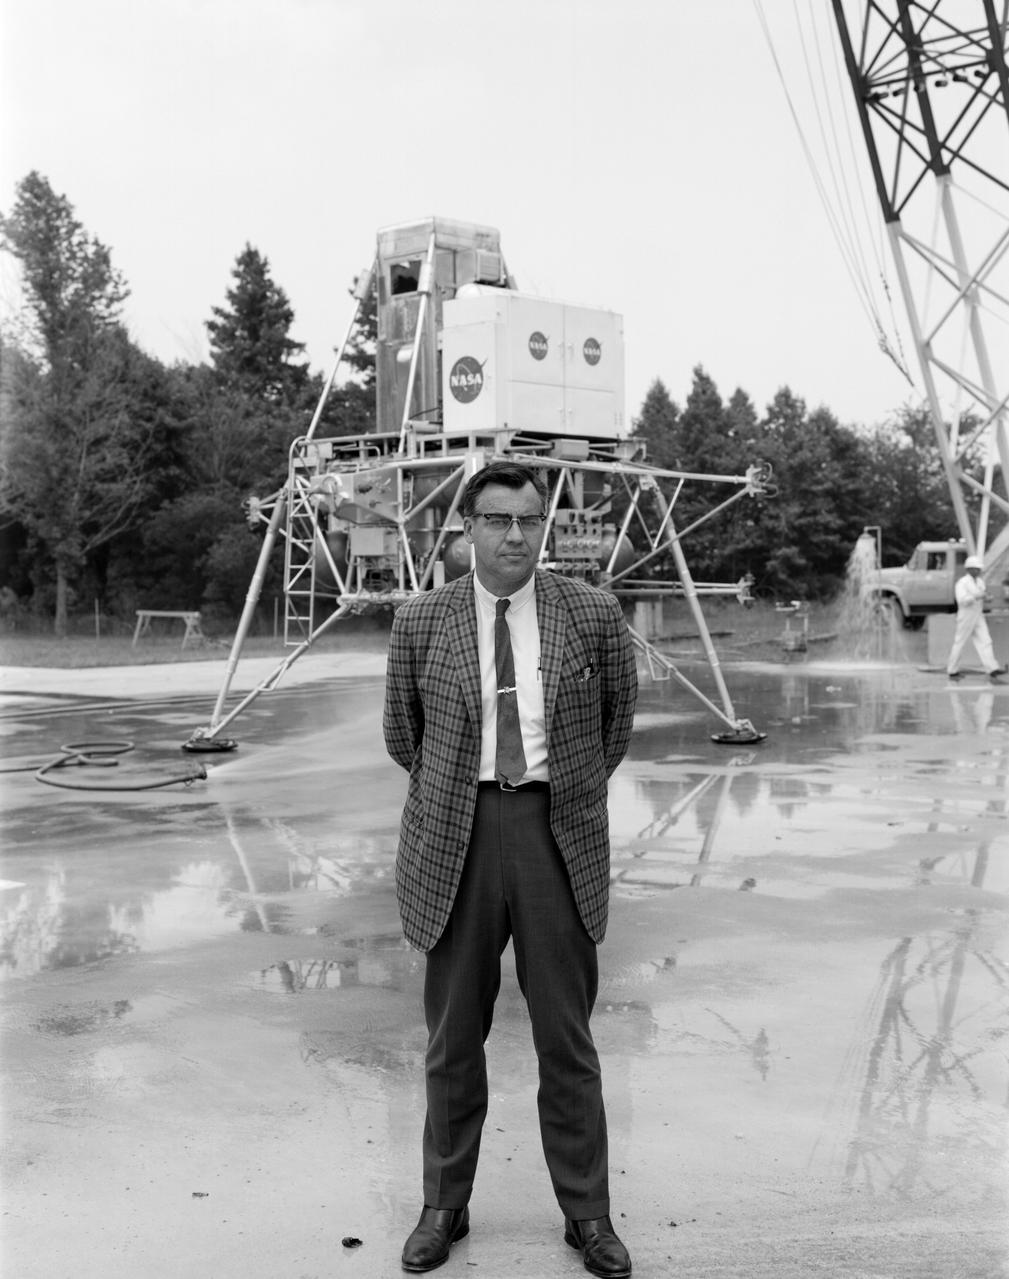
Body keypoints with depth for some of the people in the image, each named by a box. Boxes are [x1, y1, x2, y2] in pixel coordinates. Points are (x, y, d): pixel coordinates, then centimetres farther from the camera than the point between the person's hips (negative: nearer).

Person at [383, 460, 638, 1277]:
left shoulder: (593, 614, -1)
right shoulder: (421, 623, 0)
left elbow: (618, 712, 16)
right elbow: (403, 733, 15)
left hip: (559, 835, 0)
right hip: (455, 839, 1)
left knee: (567, 1037, 7)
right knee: (454, 1037, 11)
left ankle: (587, 1213, 23)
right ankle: (445, 1207, 27)